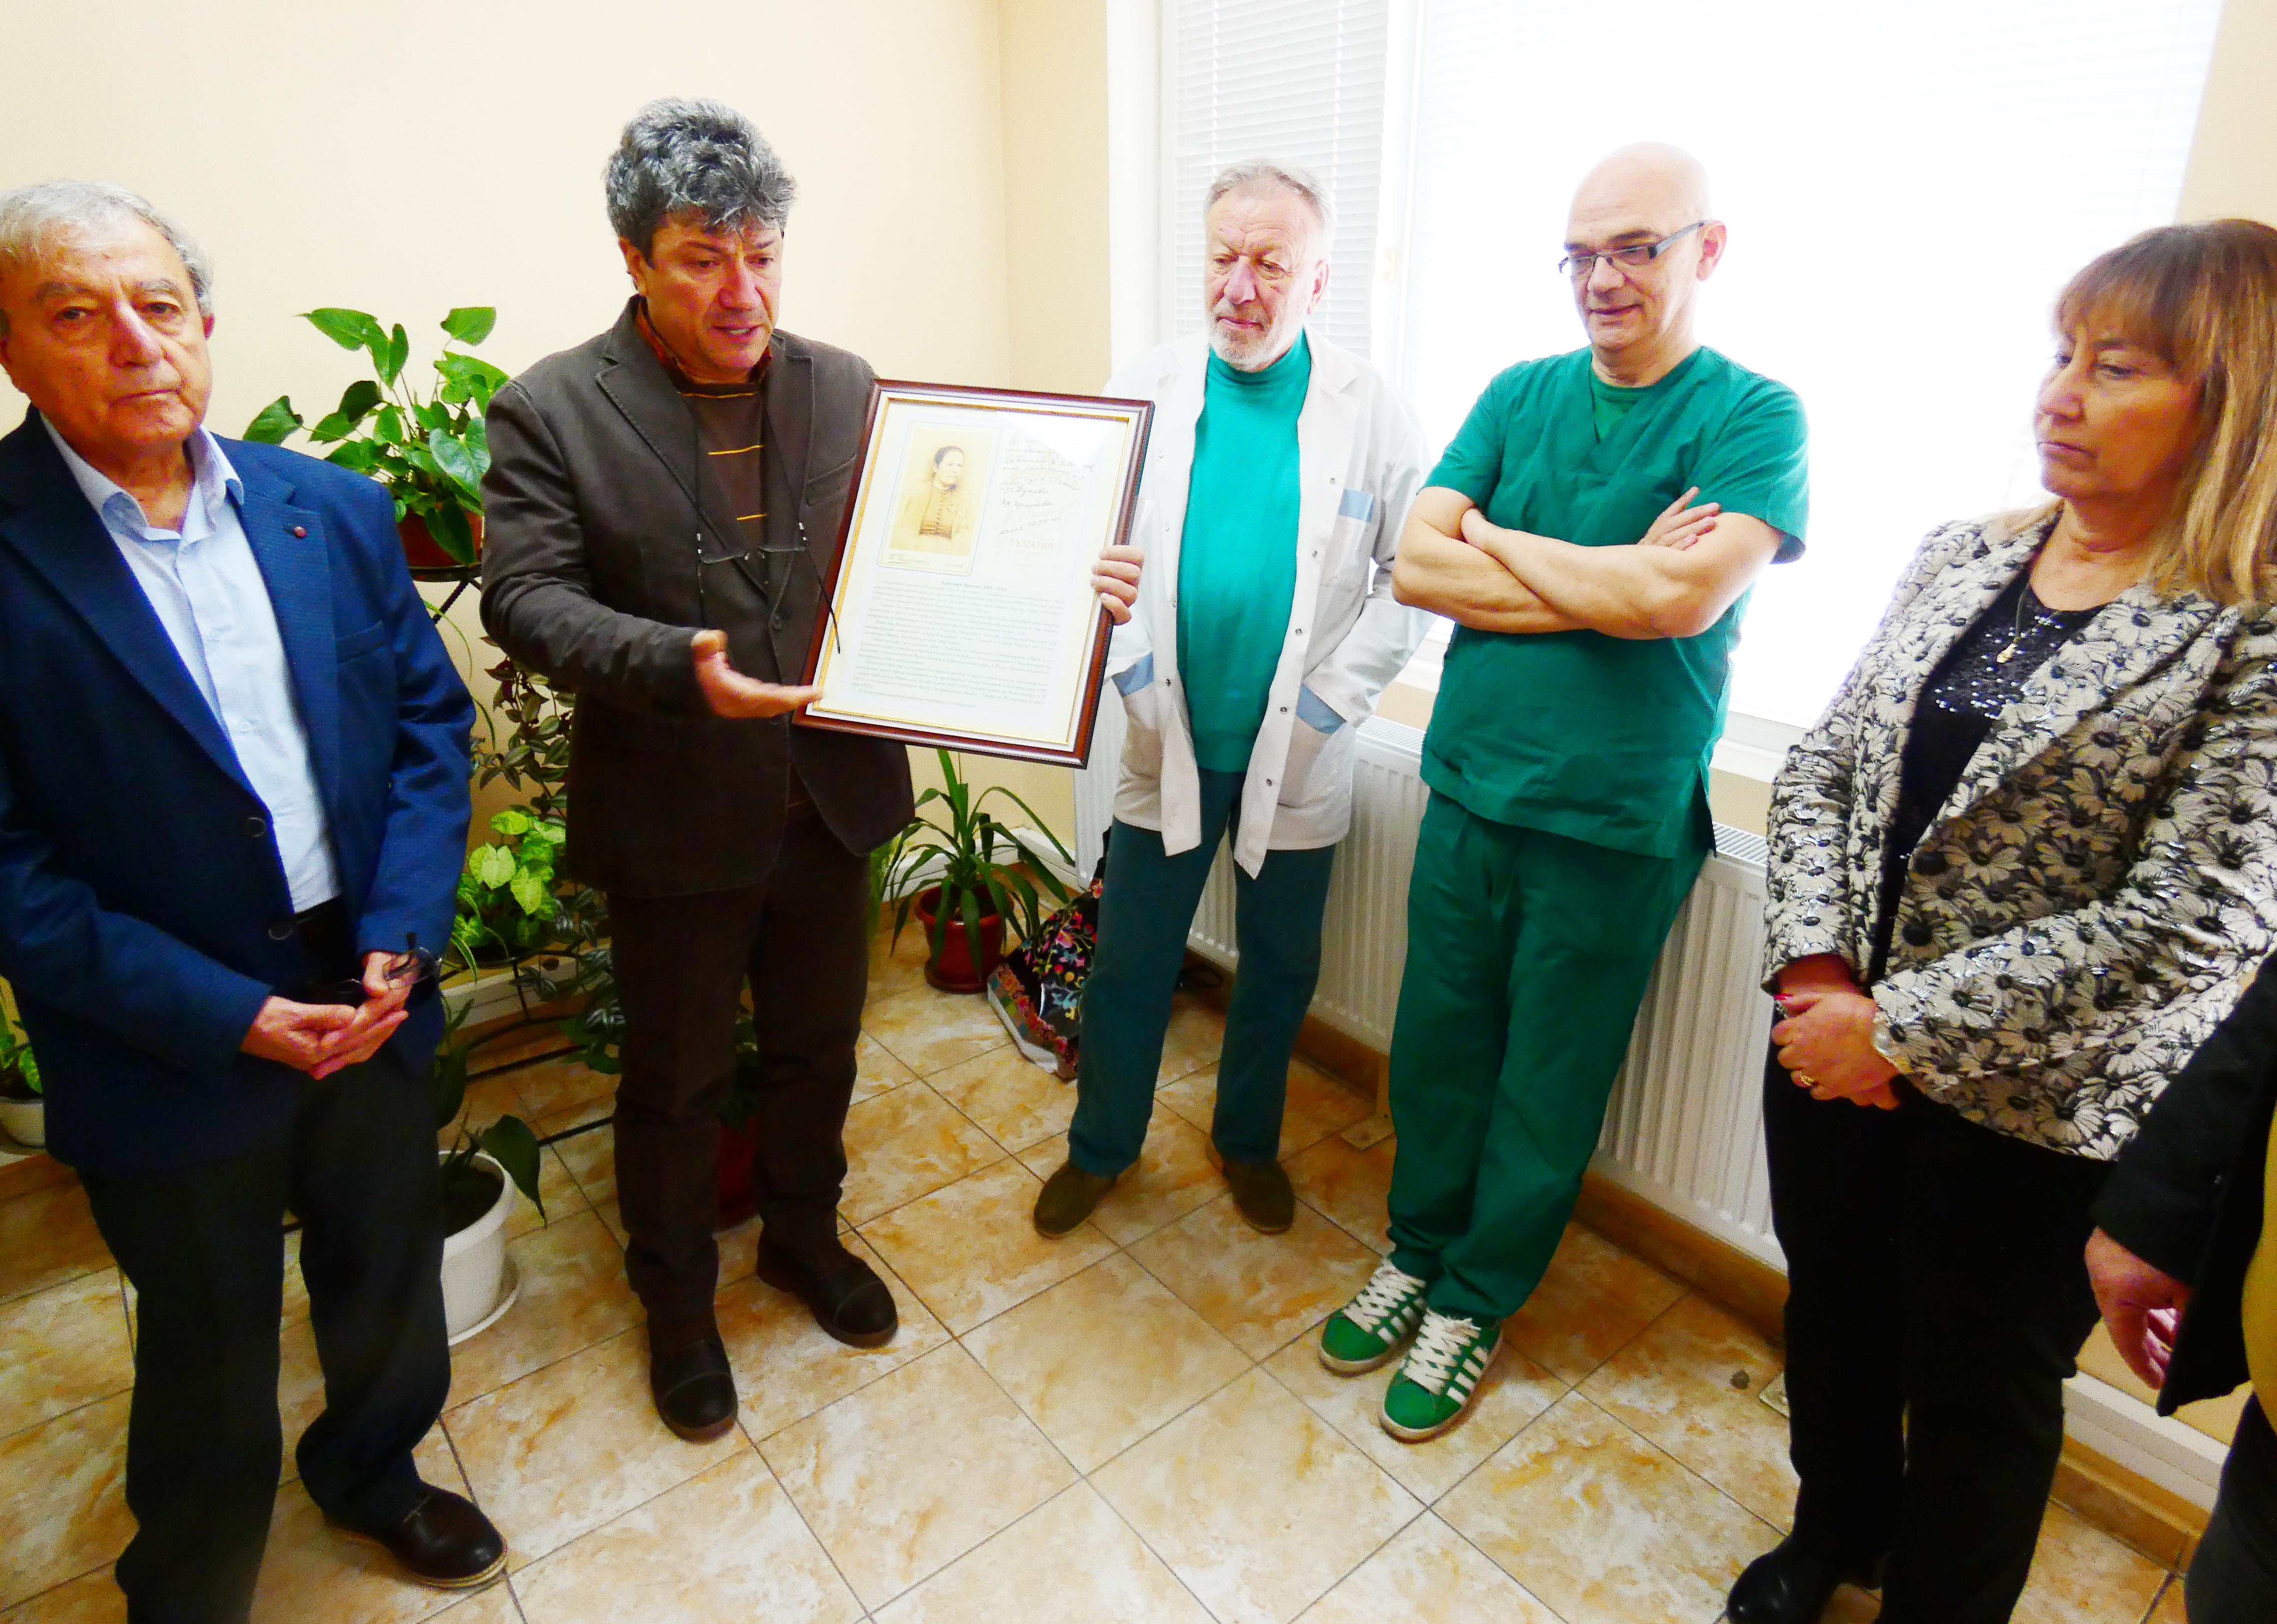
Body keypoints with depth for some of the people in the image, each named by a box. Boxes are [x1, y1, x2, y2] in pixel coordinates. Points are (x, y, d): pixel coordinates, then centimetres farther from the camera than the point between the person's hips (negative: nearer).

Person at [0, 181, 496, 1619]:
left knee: (390, 1282, 24)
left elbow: (432, 718, 1)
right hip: (170, 1050, -3)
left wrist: (404, 933, -10)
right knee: (209, 1355, 18)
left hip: (371, 996, 4)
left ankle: (373, 1471, 54)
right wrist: (219, 1011, -18)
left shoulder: (334, 511, -1)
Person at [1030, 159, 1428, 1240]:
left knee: (1279, 968, 16)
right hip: (1167, 746, 1)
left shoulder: (1369, 409, -4)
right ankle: (1102, 1146, 34)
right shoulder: (1145, 390, -1)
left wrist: (1333, 698, -10)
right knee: (1128, 964, 11)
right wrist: (1135, 675, -12)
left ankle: (1249, 1142, 40)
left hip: (1298, 758, 0)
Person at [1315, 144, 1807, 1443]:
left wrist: (1492, 536, -10)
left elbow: (1683, 598, -23)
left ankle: (1479, 1300, 32)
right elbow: (1415, 567, -5)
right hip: (1471, 786, 4)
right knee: (1438, 1043, 15)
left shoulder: (1753, 417, -5)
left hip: (1619, 823, -3)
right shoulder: (1521, 393, 7)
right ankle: (1418, 1254, 37)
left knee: (1547, 1085, 11)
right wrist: (1610, 583, -14)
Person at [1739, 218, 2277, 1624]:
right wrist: (1817, 966, -10)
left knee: (1979, 1393, 17)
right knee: (1832, 1312, 24)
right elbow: (1823, 765, 2)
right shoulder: (1964, 557, 2)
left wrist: (1901, 1029, -19)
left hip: (2029, 1111, -5)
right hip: (1832, 1046, 5)